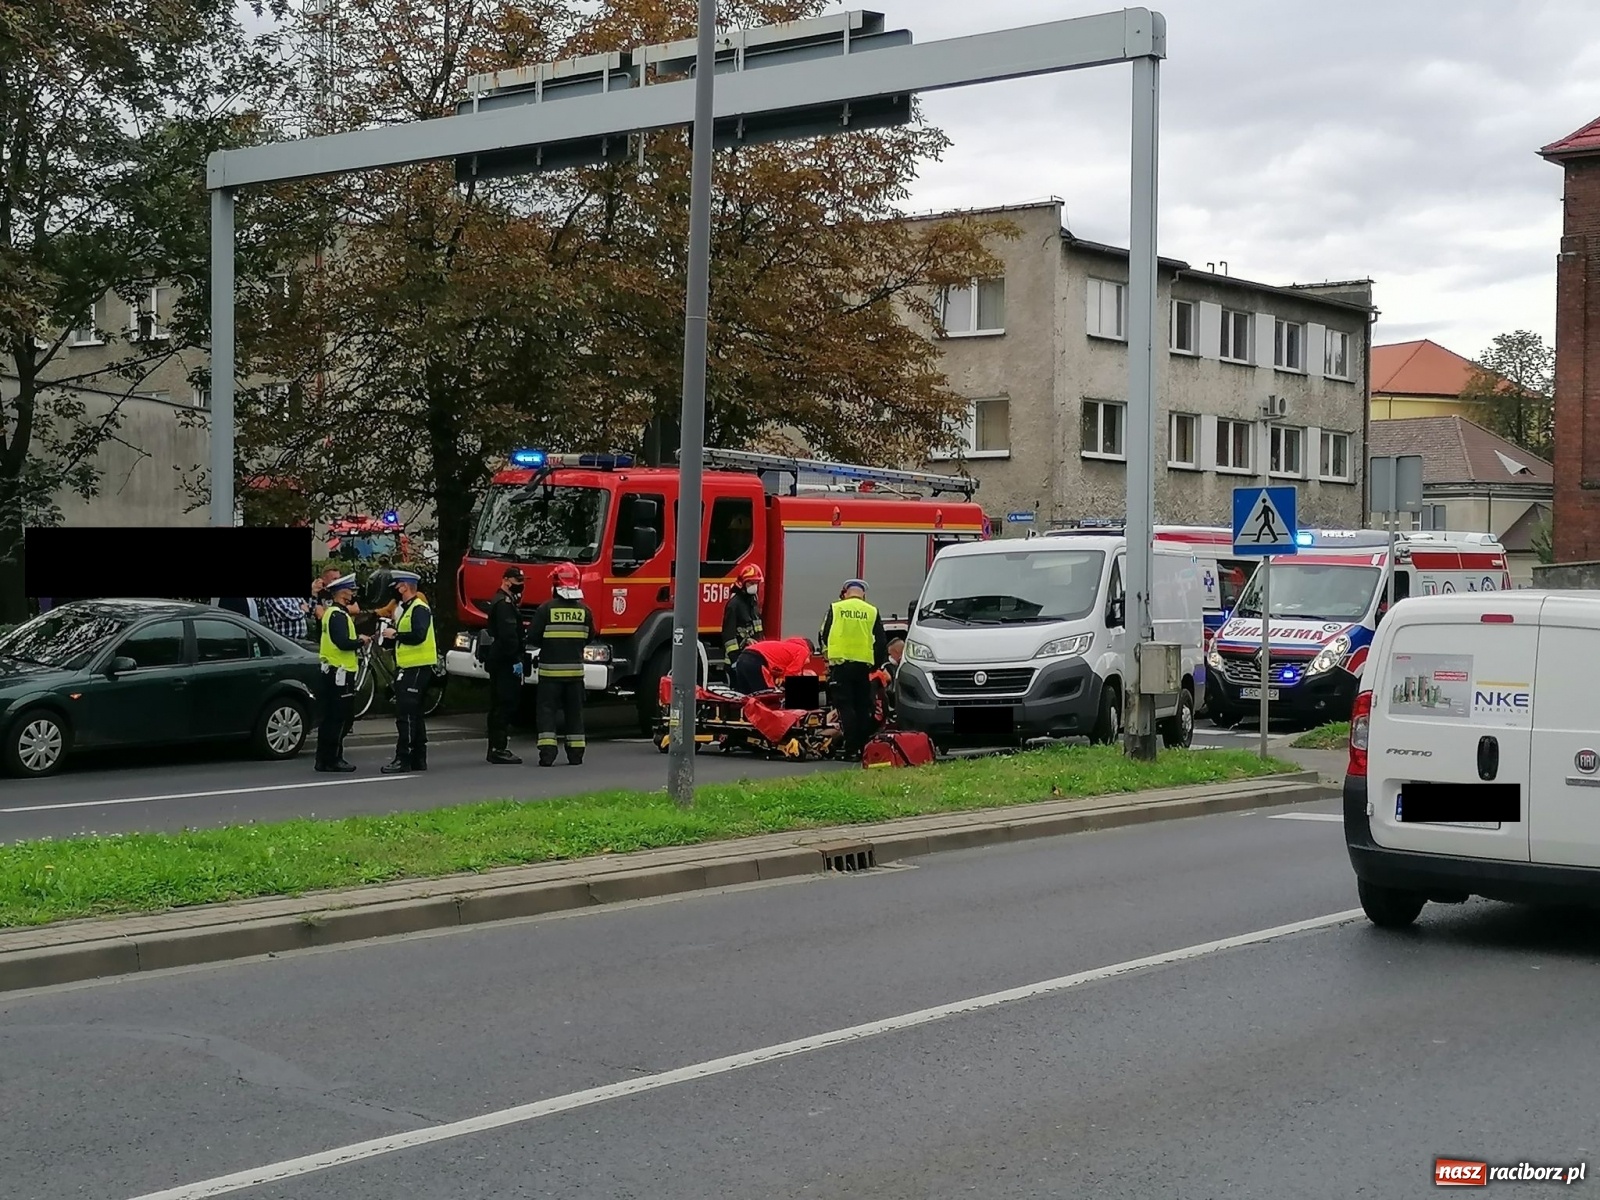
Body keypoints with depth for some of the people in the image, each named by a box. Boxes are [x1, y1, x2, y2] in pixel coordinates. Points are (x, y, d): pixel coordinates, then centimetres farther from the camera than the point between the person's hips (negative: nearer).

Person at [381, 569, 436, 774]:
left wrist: (395, 634, -16)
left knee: (405, 715, -13)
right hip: (408, 667, 11)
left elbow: (418, 636, -26)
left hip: (417, 668, -11)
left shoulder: (419, 609, -13)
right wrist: (391, 635, 7)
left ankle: (403, 759, -14)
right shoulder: (406, 608, 20)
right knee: (413, 714, 14)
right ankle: (418, 759, 20)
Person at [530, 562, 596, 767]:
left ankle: (547, 753, -8)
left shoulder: (546, 609, -11)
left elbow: (533, 636, -8)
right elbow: (589, 636, 9)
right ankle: (576, 753, 13)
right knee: (574, 711, 12)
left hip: (550, 668, -3)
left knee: (547, 710, 2)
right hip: (575, 669, 3)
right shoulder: (584, 610, -1)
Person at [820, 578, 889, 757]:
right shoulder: (872, 612, 7)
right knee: (863, 706, 10)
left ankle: (851, 746, -9)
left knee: (845, 705, -1)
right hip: (863, 664, 2)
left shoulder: (836, 608, 3)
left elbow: (825, 635, 9)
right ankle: (865, 746, 9)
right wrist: (878, 663, 17)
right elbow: (881, 642, 6)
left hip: (840, 662, -2)